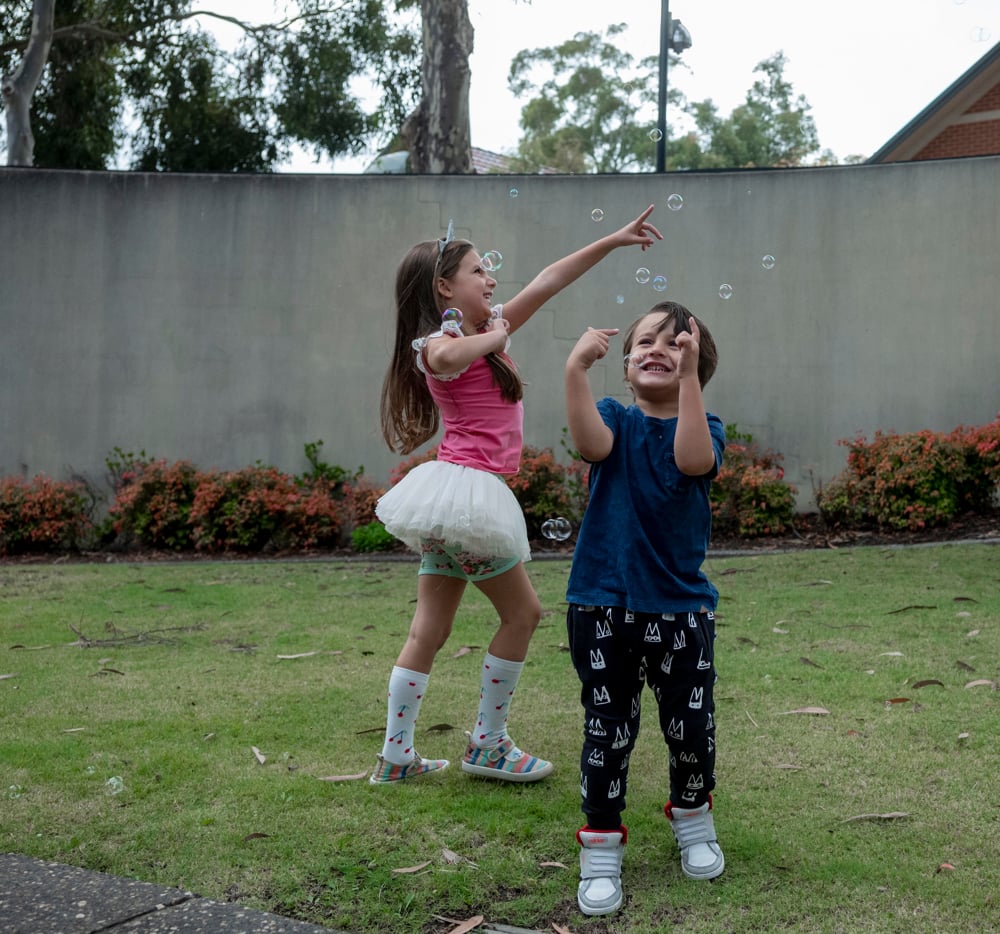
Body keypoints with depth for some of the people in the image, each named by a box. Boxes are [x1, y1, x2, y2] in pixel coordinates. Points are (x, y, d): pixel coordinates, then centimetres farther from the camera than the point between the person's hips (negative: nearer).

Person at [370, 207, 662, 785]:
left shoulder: (486, 329, 13)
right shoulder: (441, 342, -13)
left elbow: (548, 282, 16)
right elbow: (445, 357, -40)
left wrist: (613, 241, 16)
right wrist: (494, 338, -20)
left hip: (456, 493, 9)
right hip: (468, 489, -9)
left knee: (431, 628, 9)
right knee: (523, 612, 5)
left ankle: (397, 757, 14)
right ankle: (489, 744, 14)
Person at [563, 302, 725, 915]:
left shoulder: (704, 429, 1)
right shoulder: (616, 418, 2)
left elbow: (693, 460, -24)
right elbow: (592, 444, -23)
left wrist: (689, 376, -31)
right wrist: (576, 369, -36)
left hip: (681, 606, 1)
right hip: (604, 607, 0)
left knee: (691, 725, 10)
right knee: (607, 727, 6)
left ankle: (693, 817, 37)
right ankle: (602, 845, 21)